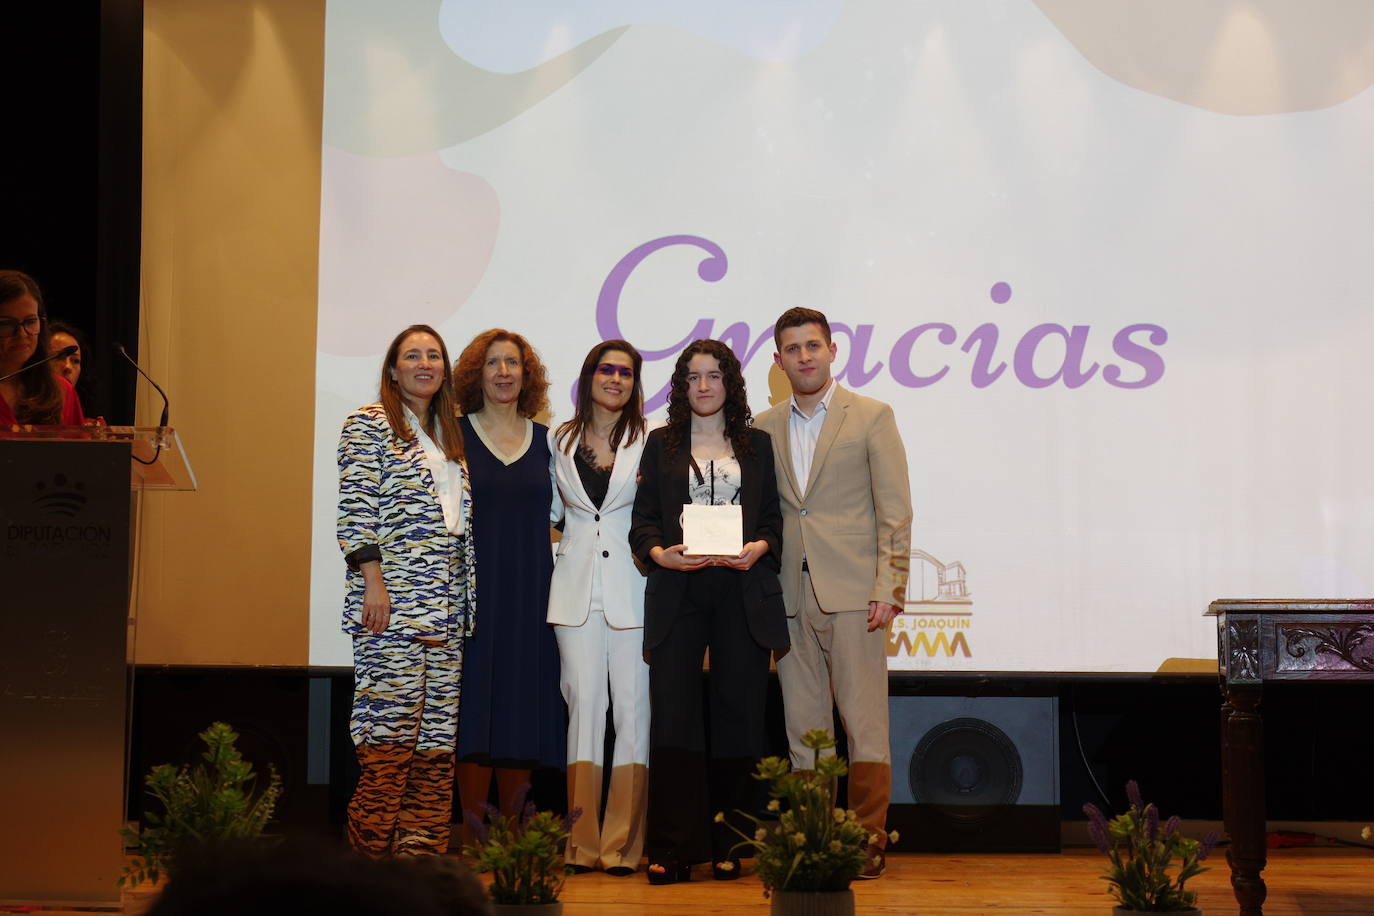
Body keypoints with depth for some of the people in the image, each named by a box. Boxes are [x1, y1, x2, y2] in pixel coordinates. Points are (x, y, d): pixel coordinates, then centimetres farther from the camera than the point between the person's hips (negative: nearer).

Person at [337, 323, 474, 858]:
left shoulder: (449, 435, 21)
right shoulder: (369, 425, 1)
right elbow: (356, 508, -8)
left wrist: (463, 598, 16)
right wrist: (372, 580, -16)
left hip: (445, 602, 7)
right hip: (391, 595, -7)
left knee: (438, 724, 2)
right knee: (392, 715, -12)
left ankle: (422, 849, 3)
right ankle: (373, 850, -8)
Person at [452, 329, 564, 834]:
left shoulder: (544, 440, 12)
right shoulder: (455, 435, 3)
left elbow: (553, 514, 15)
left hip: (529, 592, 3)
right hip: (473, 586, -3)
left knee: (523, 706, 3)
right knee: (474, 703, -4)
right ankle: (474, 843, 1)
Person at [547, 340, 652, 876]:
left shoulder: (651, 441, 3)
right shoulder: (560, 440, 11)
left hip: (631, 585, -2)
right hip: (576, 584, 2)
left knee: (632, 707, -4)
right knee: (584, 704, 1)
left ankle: (623, 844, 0)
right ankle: (582, 842, 5)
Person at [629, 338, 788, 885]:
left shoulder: (757, 445, 16)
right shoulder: (661, 445, 14)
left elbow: (773, 517, 12)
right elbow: (644, 520, 8)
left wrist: (759, 547, -9)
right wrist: (659, 551, -12)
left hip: (743, 591, 1)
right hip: (677, 592, -1)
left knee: (738, 711, 0)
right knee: (672, 711, -9)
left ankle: (729, 845, 7)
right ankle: (671, 850, -8)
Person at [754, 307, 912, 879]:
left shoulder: (871, 417, 3)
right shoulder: (765, 427, 13)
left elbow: (895, 512, -1)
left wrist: (889, 589, -9)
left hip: (851, 594, -4)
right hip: (791, 595, 4)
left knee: (863, 723, -4)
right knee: (802, 726, 6)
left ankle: (868, 841, 1)